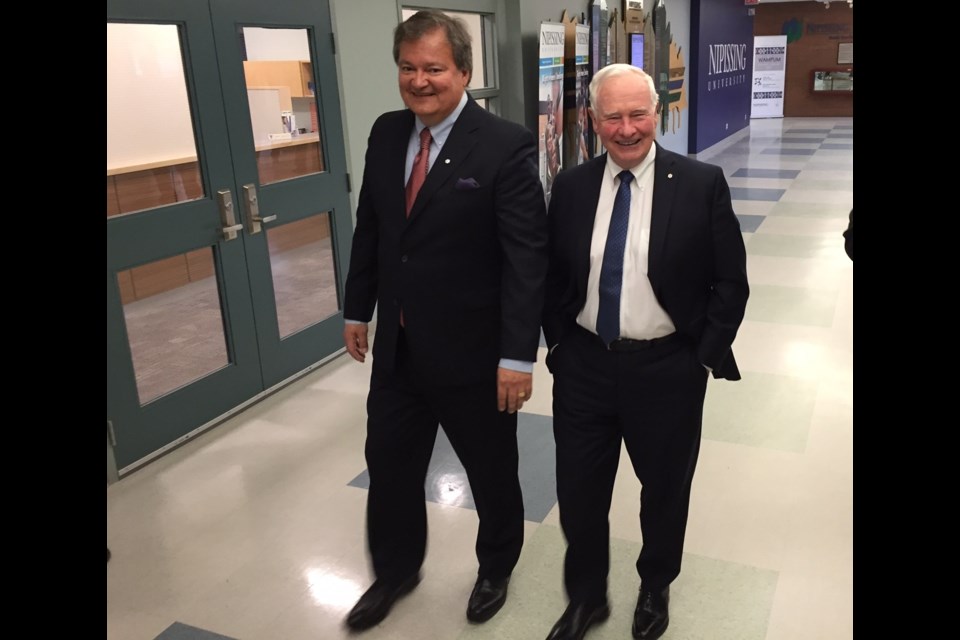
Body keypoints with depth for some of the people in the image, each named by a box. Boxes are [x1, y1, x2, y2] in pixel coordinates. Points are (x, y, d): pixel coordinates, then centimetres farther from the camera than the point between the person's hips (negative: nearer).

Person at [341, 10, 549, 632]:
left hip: (471, 350, -5)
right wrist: (357, 309, 13)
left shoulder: (506, 145, -16)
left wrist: (518, 355, -21)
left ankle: (496, 568, 44)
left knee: (491, 470, 16)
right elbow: (370, 227, 11)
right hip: (397, 346, 6)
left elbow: (527, 257, -18)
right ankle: (395, 571, 44)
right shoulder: (386, 133, 3)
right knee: (389, 463, 18)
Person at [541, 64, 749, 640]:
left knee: (665, 490, 18)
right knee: (578, 491, 11)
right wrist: (559, 343, 3)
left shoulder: (702, 184, -9)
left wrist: (705, 355, -7)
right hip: (584, 365, 2)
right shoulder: (571, 187, -1)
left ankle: (655, 588, 47)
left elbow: (731, 282, -4)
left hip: (667, 370, -2)